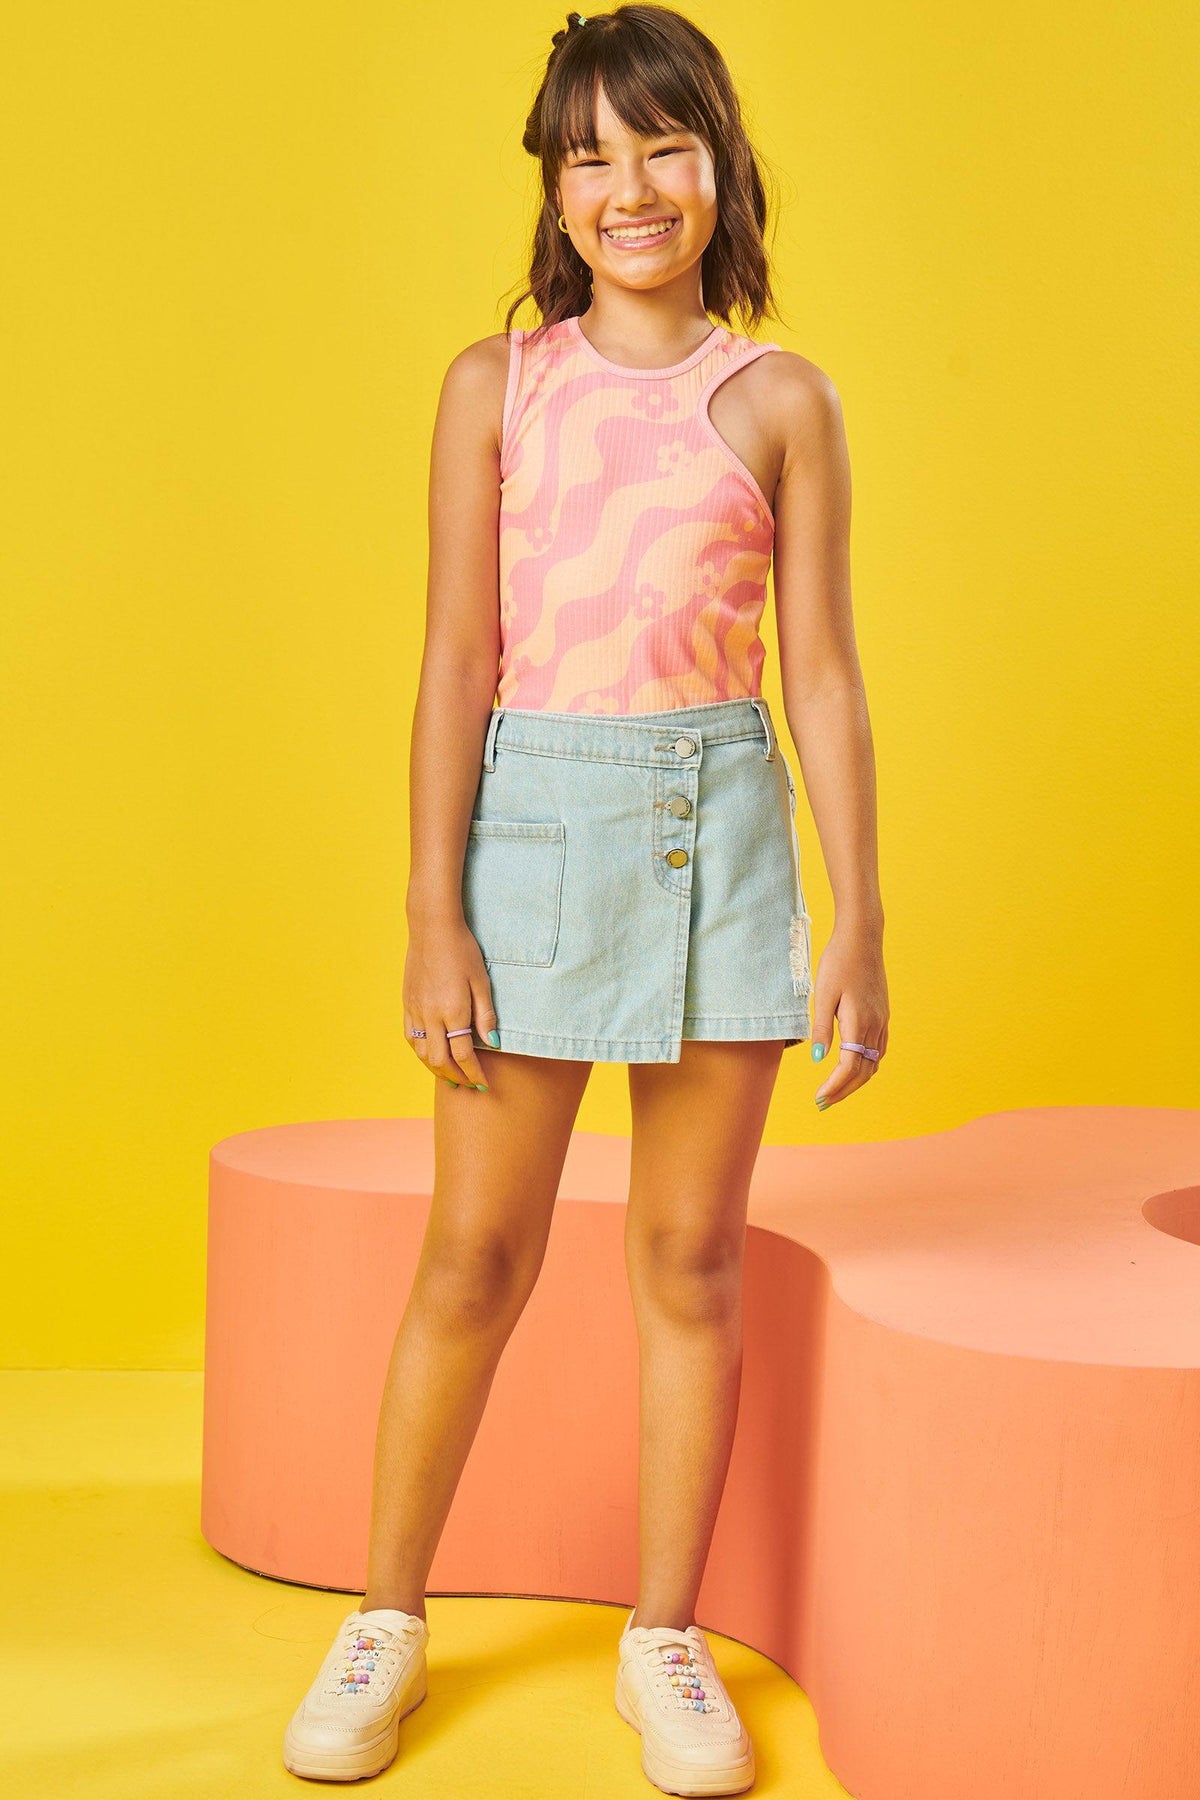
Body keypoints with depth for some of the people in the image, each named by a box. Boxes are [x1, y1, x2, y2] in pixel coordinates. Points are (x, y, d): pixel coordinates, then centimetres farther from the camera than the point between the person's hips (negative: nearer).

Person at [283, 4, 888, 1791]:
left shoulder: (780, 401, 4)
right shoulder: (497, 385, 3)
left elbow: (823, 672, 3)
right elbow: (459, 656, 0)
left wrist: (861, 932, 0)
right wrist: (435, 914, -6)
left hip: (723, 831, 1)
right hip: (537, 816, 0)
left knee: (692, 1256, 7)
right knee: (477, 1255, 5)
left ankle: (667, 1639, 21)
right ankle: (386, 1623, 22)